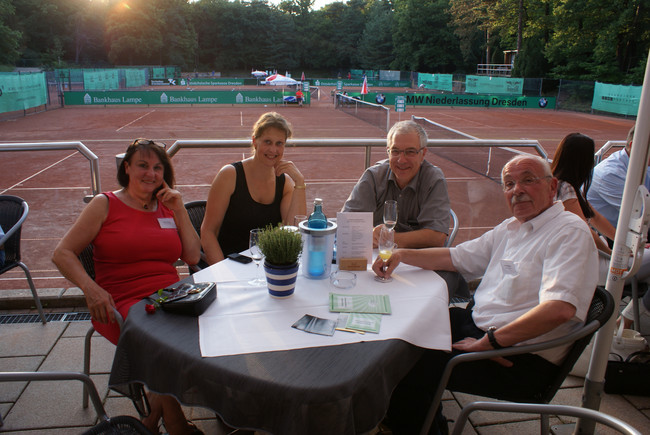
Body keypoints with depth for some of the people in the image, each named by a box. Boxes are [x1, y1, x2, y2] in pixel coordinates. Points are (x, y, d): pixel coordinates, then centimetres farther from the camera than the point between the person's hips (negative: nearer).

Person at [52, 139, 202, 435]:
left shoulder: (167, 207, 18)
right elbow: (62, 253, 2)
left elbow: (193, 257, 10)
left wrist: (179, 211, 5)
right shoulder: (105, 205, 7)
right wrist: (90, 288, -15)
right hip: (123, 304, -4)